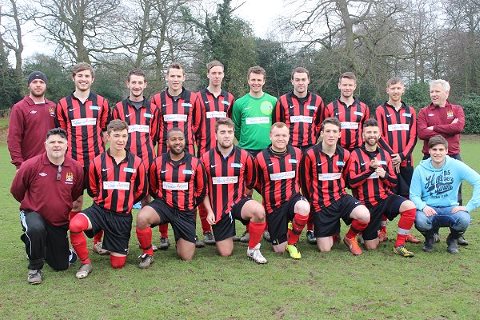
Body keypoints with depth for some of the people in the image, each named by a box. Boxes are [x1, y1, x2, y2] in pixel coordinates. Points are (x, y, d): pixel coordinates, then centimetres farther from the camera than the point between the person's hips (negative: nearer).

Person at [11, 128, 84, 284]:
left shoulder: (76, 168, -9)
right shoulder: (31, 165, -16)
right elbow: (16, 191, 1)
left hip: (60, 221, 3)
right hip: (33, 214, -3)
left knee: (61, 265, 8)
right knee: (36, 229, -40)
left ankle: (41, 245, 40)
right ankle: (34, 268, -13)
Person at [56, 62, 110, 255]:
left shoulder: (101, 102, 8)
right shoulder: (63, 104, 7)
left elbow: (105, 130, 11)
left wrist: (105, 154, 5)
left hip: (98, 160, 1)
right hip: (73, 161, 0)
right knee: (75, 203, 4)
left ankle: (98, 241, 16)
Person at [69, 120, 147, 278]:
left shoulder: (137, 163, -4)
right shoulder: (97, 162, -4)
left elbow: (141, 191, 8)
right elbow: (92, 189, 11)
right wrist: (104, 202, 9)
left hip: (123, 216, 0)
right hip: (100, 210, 0)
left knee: (117, 264, 3)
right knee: (75, 224, -34)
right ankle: (85, 263, -9)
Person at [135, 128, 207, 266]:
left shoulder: (195, 163, -5)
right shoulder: (157, 163, -5)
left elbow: (201, 190, 8)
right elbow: (152, 188, 12)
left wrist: (190, 205, 11)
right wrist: (162, 200, 10)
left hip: (186, 212, 0)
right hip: (163, 205, 0)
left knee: (186, 257, 1)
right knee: (142, 218, -34)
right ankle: (148, 254, -9)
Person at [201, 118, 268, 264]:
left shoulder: (245, 156, -4)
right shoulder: (206, 158, -3)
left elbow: (250, 184, 10)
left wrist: (241, 200, 11)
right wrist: (209, 211, 0)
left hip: (238, 202, 0)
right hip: (218, 209, 1)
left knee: (259, 211, -36)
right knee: (225, 253, 2)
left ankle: (253, 249, -10)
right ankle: (228, 233, 38)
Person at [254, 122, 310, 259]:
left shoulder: (297, 153, -2)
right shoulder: (261, 157, -9)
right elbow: (256, 183, 6)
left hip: (292, 198, 1)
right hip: (273, 206, -1)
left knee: (304, 208, -37)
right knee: (279, 249, 1)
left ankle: (292, 242, -10)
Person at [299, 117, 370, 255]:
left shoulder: (345, 154, -1)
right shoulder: (311, 155, -13)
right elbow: (305, 181, -2)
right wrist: (312, 201, 6)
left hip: (340, 197, 3)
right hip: (321, 203, -3)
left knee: (365, 216, -27)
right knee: (325, 249, -3)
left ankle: (350, 238, 6)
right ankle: (332, 232, 34)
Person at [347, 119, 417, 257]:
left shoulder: (385, 154, 10)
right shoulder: (355, 155, -3)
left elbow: (394, 182, 10)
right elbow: (352, 182, -12)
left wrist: (384, 175, -12)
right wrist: (370, 169, -20)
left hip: (385, 197, 3)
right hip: (366, 203, -3)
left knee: (410, 207, -28)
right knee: (371, 246, -1)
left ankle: (399, 245, -12)